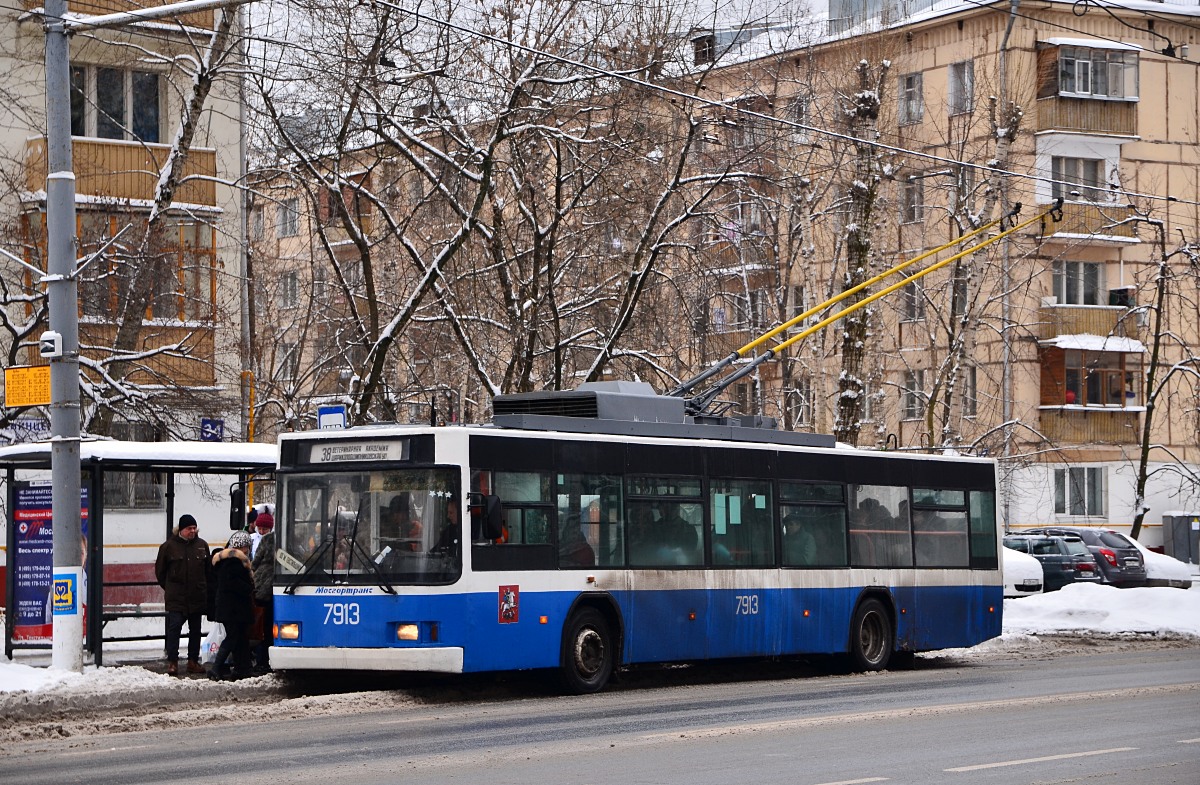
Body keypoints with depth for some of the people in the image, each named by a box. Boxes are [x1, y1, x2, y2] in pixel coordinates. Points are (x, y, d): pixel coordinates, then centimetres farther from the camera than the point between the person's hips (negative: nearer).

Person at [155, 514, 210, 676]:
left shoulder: (202, 545, 7)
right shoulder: (169, 546, -3)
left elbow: (208, 570, 16)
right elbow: (160, 570, 6)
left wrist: (203, 588, 11)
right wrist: (169, 588, 8)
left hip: (197, 597, 4)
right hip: (176, 599, -4)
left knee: (195, 630, 9)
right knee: (174, 628, -9)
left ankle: (193, 661, 17)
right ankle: (172, 662, -5)